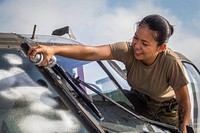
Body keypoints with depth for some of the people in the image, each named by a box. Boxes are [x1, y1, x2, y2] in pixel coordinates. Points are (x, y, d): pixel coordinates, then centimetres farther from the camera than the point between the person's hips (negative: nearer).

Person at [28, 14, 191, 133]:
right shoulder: (128, 50, -31)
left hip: (166, 110, -2)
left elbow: (184, 101, -24)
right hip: (138, 100, 3)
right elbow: (91, 52, -45)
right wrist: (54, 49, -58)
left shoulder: (171, 63, -37)